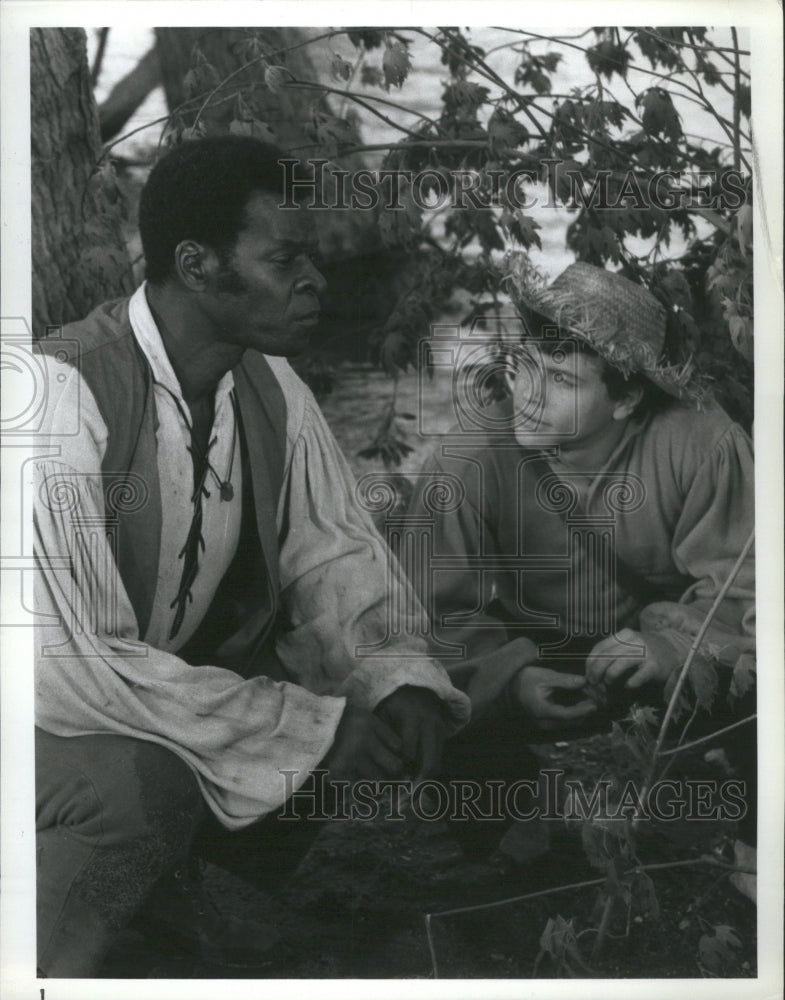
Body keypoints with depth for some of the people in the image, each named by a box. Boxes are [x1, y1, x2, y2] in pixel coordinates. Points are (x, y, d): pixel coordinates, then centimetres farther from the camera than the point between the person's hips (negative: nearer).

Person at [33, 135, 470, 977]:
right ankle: (56, 956, -3)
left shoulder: (269, 382, -6)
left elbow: (334, 553, -1)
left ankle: (168, 872, 13)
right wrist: (312, 725, -31)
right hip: (63, 717, -6)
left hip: (188, 677, 7)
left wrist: (399, 680, -20)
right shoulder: (66, 393, -29)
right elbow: (71, 663, -32)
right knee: (146, 782, -35)